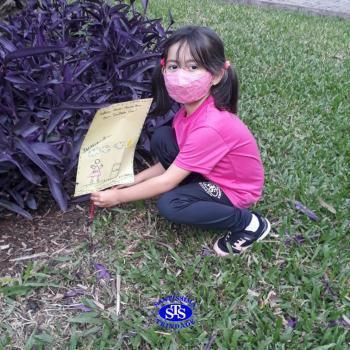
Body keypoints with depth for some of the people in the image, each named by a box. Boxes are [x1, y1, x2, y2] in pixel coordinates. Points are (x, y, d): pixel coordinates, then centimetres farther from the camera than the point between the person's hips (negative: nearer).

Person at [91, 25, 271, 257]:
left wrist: (118, 197, -18)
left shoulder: (210, 127, -34)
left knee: (169, 205, -25)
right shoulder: (190, 108, -9)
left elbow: (167, 181, -27)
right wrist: (133, 180, -6)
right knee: (161, 138, -9)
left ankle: (249, 224, -9)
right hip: (212, 173, 7)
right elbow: (172, 162, 2)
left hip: (236, 190, -7)